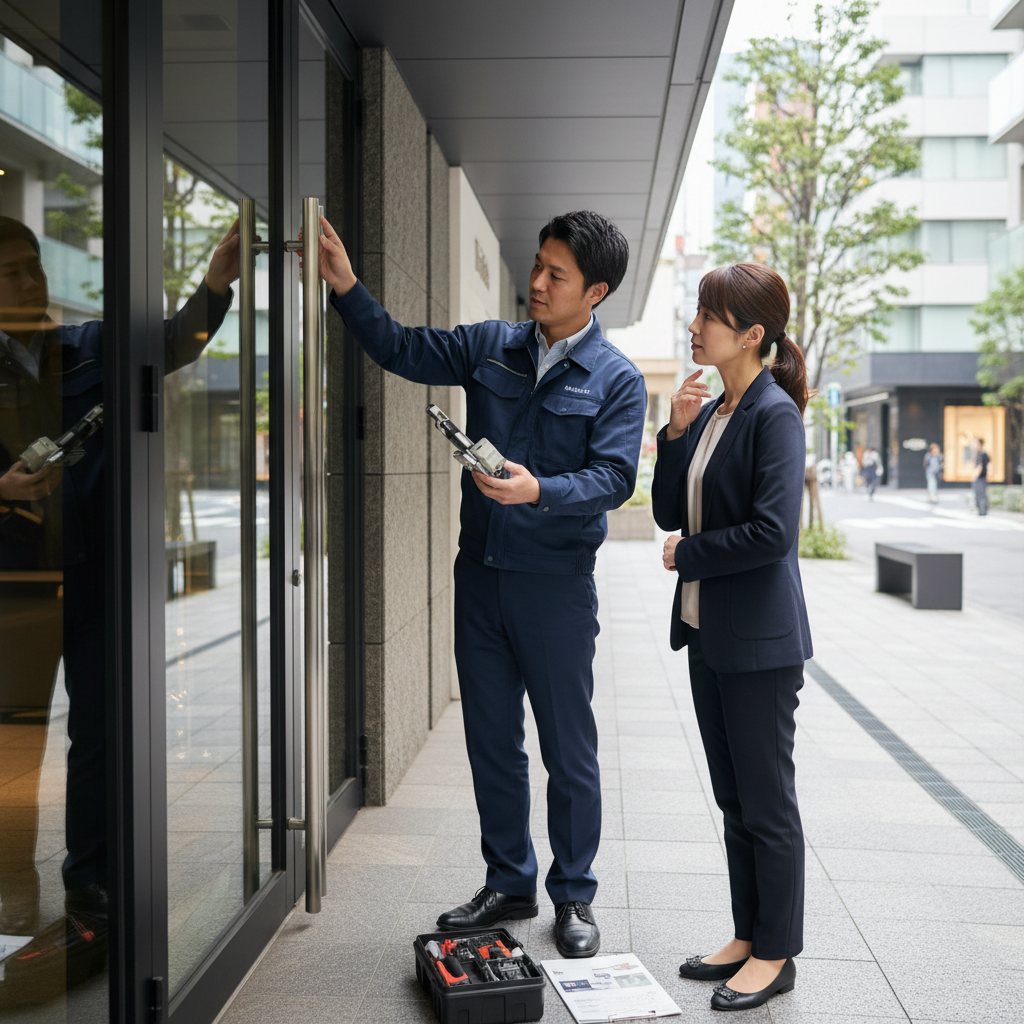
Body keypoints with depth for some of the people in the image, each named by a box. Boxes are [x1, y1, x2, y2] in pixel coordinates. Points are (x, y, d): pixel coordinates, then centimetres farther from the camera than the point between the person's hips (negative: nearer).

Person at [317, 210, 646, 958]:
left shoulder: (617, 381, -5)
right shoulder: (491, 347, 8)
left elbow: (613, 476, -14)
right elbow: (402, 350, 11)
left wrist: (539, 490, -29)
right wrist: (347, 288, -1)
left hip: (556, 585, -4)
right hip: (481, 572, 5)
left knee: (569, 749, 5)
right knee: (491, 739, 13)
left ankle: (574, 898, 21)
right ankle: (509, 883, 28)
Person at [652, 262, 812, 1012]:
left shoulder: (775, 415, -15)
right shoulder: (709, 412, 11)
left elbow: (772, 532, -23)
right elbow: (670, 513, 10)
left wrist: (687, 555, -10)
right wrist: (676, 432, -2)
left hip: (760, 640, -9)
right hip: (709, 632, 9)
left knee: (767, 803, 3)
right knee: (734, 800, 16)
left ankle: (776, 955, 17)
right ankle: (749, 936, 29)